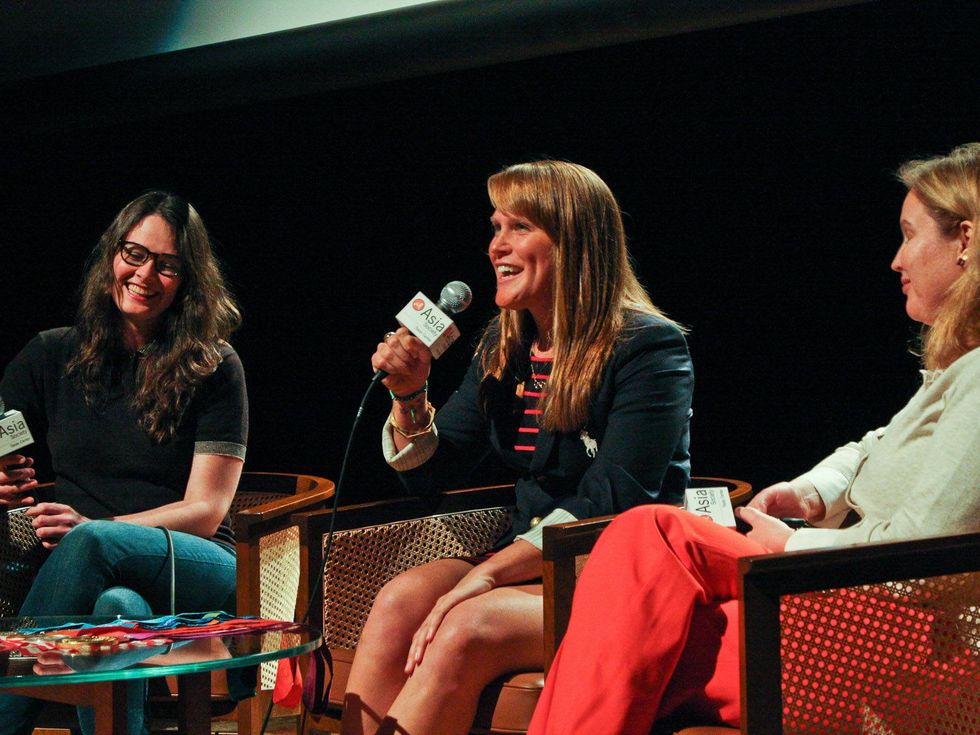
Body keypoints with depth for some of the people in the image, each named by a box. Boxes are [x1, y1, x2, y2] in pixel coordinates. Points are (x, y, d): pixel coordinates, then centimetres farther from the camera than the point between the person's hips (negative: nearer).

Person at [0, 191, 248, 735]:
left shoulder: (214, 369, 5)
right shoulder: (52, 356, 14)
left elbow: (206, 511, -3)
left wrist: (93, 527, -19)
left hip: (194, 571, -1)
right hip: (97, 575, 1)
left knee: (93, 543, -35)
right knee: (118, 604, -38)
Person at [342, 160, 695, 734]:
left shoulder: (650, 348, -10)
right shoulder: (505, 348, 12)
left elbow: (611, 502, -19)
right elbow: (431, 473, 17)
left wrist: (488, 572, -25)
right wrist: (408, 395, -3)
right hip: (530, 566, 6)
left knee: (467, 628, -31)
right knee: (401, 600, -23)